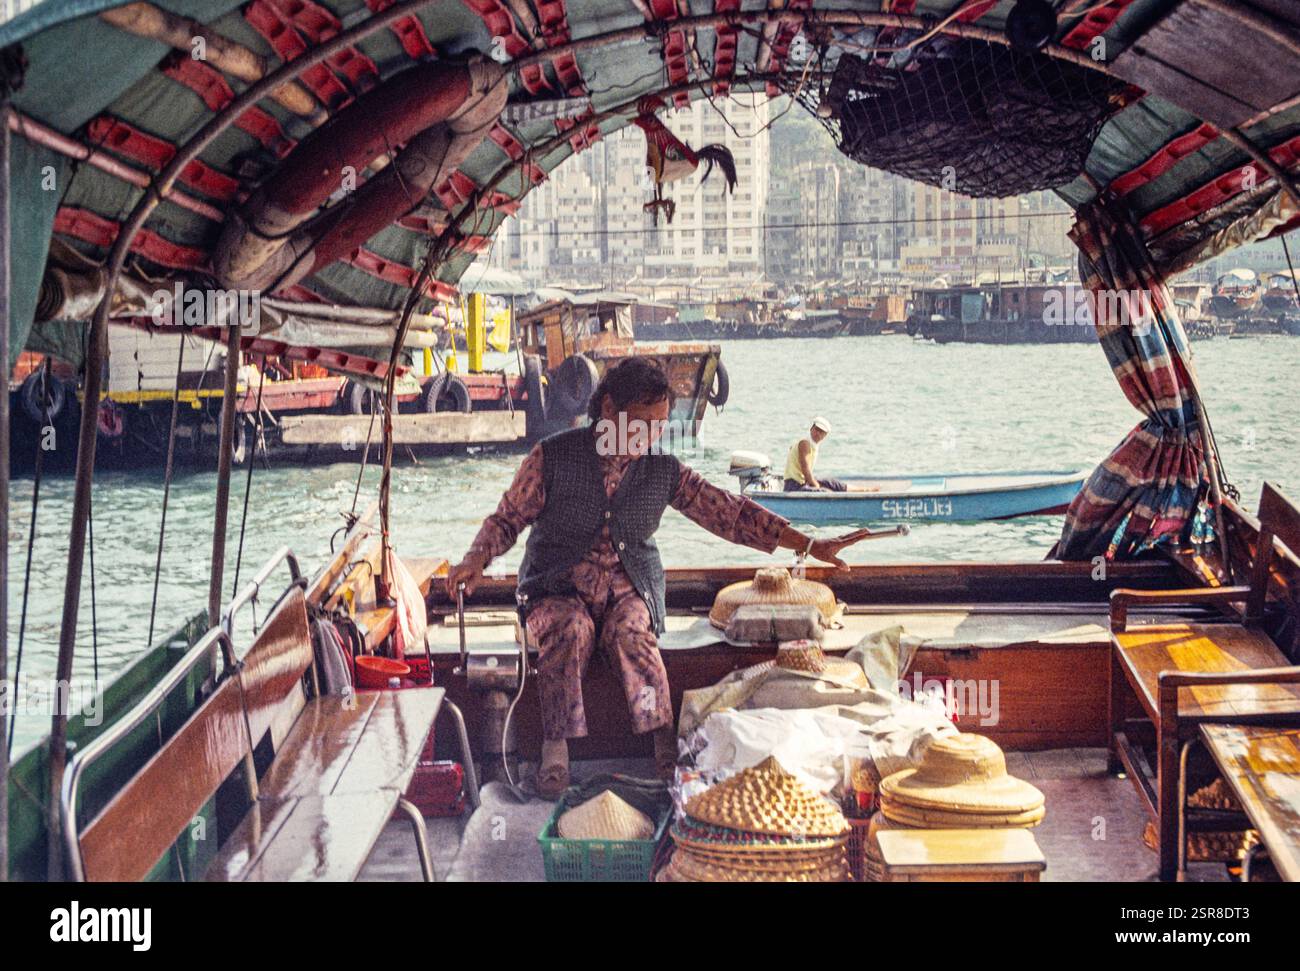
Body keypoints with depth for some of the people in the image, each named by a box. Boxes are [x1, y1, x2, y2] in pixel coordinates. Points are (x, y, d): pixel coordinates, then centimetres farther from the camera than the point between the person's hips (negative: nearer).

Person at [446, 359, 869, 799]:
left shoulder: (664, 470, 5)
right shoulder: (552, 457, -3)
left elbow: (728, 512, 5)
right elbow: (508, 517, 3)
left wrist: (807, 544, -1)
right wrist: (476, 559, -17)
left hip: (628, 589, 1)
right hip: (559, 589, -1)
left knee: (631, 631, -32)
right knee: (569, 630, -34)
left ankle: (665, 744, -38)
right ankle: (555, 754, -35)